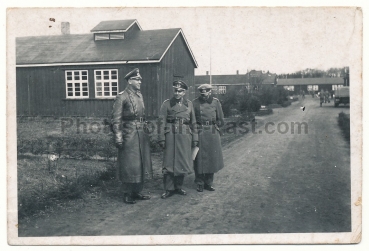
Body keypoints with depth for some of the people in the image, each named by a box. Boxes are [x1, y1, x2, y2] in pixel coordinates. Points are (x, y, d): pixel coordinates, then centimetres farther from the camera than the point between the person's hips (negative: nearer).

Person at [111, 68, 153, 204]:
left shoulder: (139, 95, 13)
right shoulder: (122, 97, -10)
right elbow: (116, 119, -12)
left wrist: (145, 131, 16)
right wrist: (118, 138, -17)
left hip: (142, 135, 8)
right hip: (129, 135, -8)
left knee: (141, 163, 11)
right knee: (129, 165, -1)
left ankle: (137, 191, 23)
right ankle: (127, 194, 11)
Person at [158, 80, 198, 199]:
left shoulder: (189, 104, 11)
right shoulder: (167, 104, 2)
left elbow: (193, 122, 13)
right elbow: (162, 122, -2)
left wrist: (195, 138, 9)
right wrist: (161, 138, -9)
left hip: (185, 136, 3)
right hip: (171, 136, -3)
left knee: (183, 162, 7)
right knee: (169, 162, -3)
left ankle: (178, 187, 21)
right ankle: (169, 189, 7)